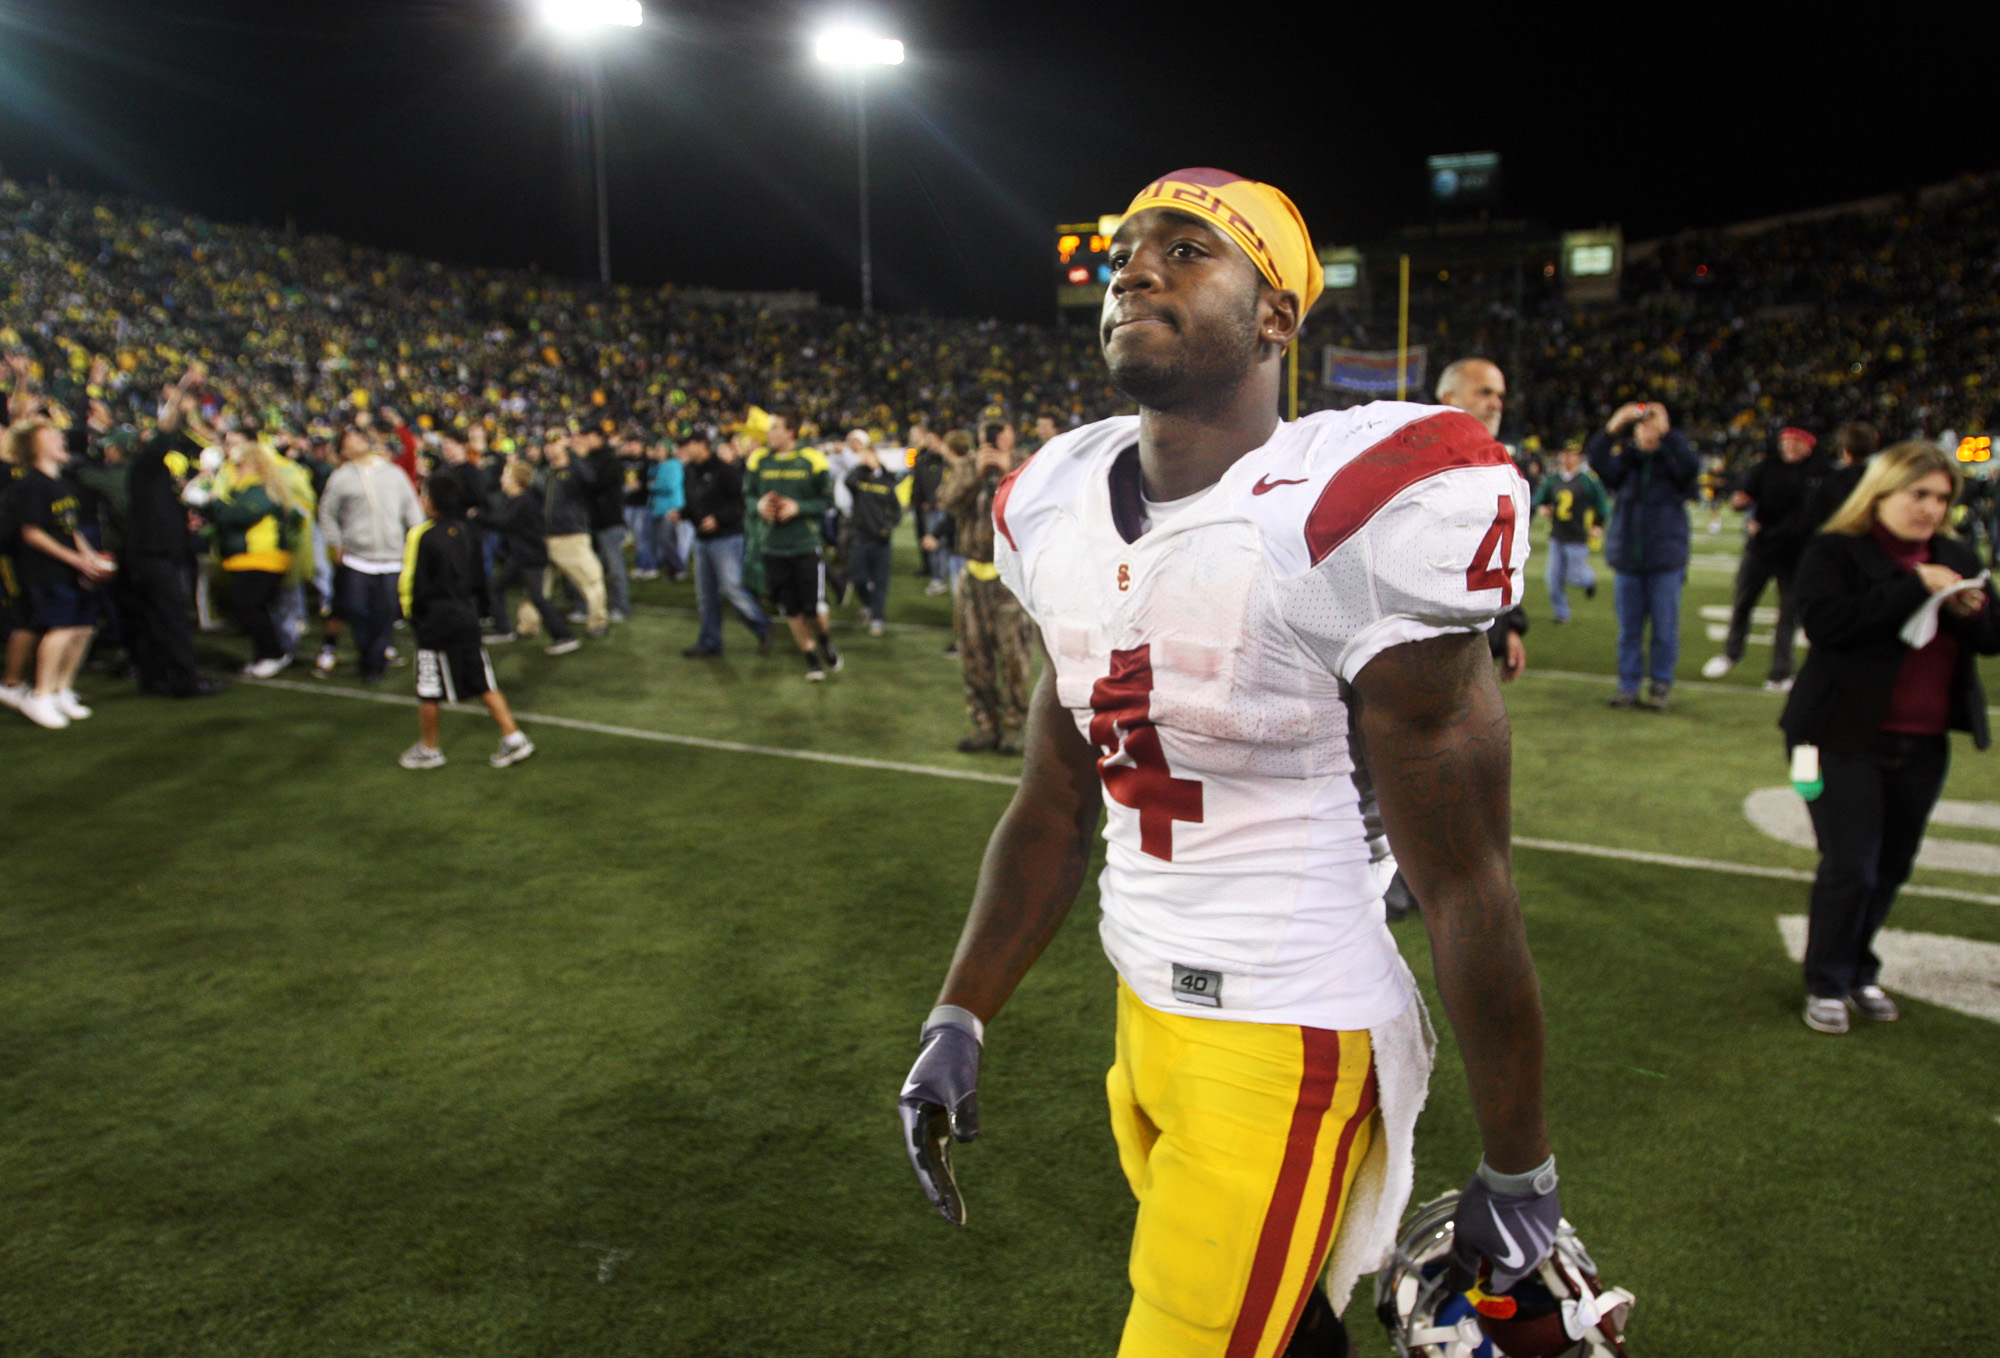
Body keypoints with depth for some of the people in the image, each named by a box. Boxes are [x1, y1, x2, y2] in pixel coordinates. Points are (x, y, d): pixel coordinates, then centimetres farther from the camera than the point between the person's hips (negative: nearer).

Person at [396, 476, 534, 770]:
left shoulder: (422, 536, -14)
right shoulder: (468, 532, 6)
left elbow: (410, 582, -11)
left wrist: (412, 614, 4)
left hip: (436, 623, -6)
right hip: (468, 618, 6)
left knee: (429, 691, 7)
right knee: (485, 684, 10)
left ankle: (428, 749, 18)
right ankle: (513, 738, 7)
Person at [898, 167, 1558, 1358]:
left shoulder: (1354, 521, -19)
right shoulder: (1063, 517, 3)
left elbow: (1466, 883, -13)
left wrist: (1519, 1176, -5)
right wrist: (959, 1019, 7)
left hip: (1290, 1043, -6)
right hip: (1145, 1014, 7)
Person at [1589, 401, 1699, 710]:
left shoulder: (1673, 461, 0)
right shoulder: (1626, 461, 6)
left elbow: (1691, 466, -20)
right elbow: (1600, 466, -10)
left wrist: (1668, 434, -25)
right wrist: (1610, 431, -21)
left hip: (1665, 560, -2)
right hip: (1628, 559, 2)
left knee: (1664, 629, 1)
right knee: (1628, 629, 8)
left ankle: (1660, 686, 11)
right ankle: (1628, 686, 15)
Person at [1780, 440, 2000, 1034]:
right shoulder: (1835, 552, -7)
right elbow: (1824, 621, -24)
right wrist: (1913, 586, -22)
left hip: (1923, 745, 6)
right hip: (1847, 739, -5)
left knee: (1892, 868, 12)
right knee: (1850, 867, -4)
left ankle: (1859, 971, 29)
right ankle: (1826, 984, 12)